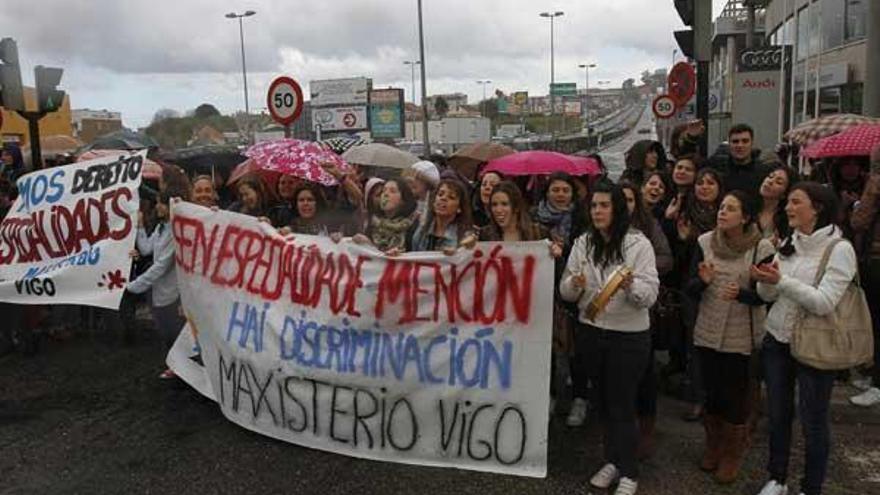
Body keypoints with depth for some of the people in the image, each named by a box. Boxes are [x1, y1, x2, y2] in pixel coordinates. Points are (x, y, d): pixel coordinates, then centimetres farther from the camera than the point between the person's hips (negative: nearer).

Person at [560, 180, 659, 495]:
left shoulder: (638, 243, -10)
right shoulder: (582, 243, 2)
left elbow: (651, 294, -15)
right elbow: (565, 292, 1)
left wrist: (631, 286, -35)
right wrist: (575, 285, -21)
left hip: (629, 336, -4)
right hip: (591, 332, 4)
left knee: (622, 404, 3)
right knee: (604, 399, 16)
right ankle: (612, 461, 33)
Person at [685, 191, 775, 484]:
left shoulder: (761, 248, -11)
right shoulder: (705, 242, -3)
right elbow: (690, 289, -2)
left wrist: (741, 293, -27)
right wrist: (703, 281, -24)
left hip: (742, 337, -3)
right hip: (707, 333, 3)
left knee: (735, 396, 8)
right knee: (711, 391, 15)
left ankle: (733, 454, 30)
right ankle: (713, 445, 37)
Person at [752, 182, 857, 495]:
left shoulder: (840, 249, -12)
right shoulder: (788, 243, 6)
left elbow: (824, 303, -21)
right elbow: (769, 296, 7)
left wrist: (783, 280, -26)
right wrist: (765, 280, -14)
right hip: (777, 339, 5)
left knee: (812, 421, 6)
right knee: (777, 414, 15)